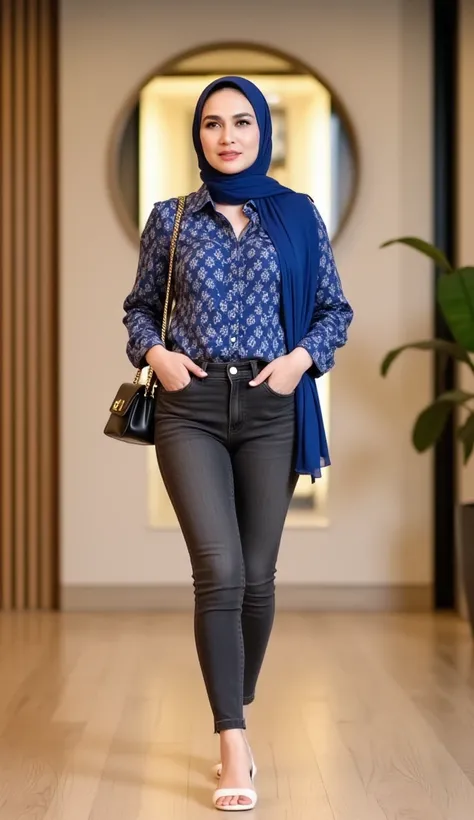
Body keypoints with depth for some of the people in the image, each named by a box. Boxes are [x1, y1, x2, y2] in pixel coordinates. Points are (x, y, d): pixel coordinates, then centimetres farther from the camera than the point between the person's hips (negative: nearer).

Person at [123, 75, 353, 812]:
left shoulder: (298, 215, 5)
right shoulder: (170, 219, 5)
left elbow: (336, 309, 10)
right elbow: (140, 304, 14)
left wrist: (302, 357, -7)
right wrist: (154, 353, -5)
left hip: (271, 410, 1)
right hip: (191, 408, -1)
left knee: (258, 576, 6)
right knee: (219, 571, -12)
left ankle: (235, 718, 26)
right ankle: (236, 750, -8)